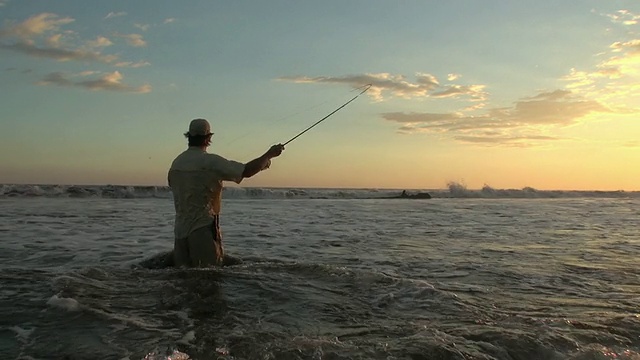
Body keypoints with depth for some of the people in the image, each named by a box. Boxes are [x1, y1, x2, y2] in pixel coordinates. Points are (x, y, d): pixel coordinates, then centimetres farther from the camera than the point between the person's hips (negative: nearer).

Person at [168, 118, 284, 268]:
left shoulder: (175, 163, 8)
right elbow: (247, 171, -17)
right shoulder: (210, 161, -13)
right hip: (203, 229, -6)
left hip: (180, 230, 6)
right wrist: (269, 154, -4)